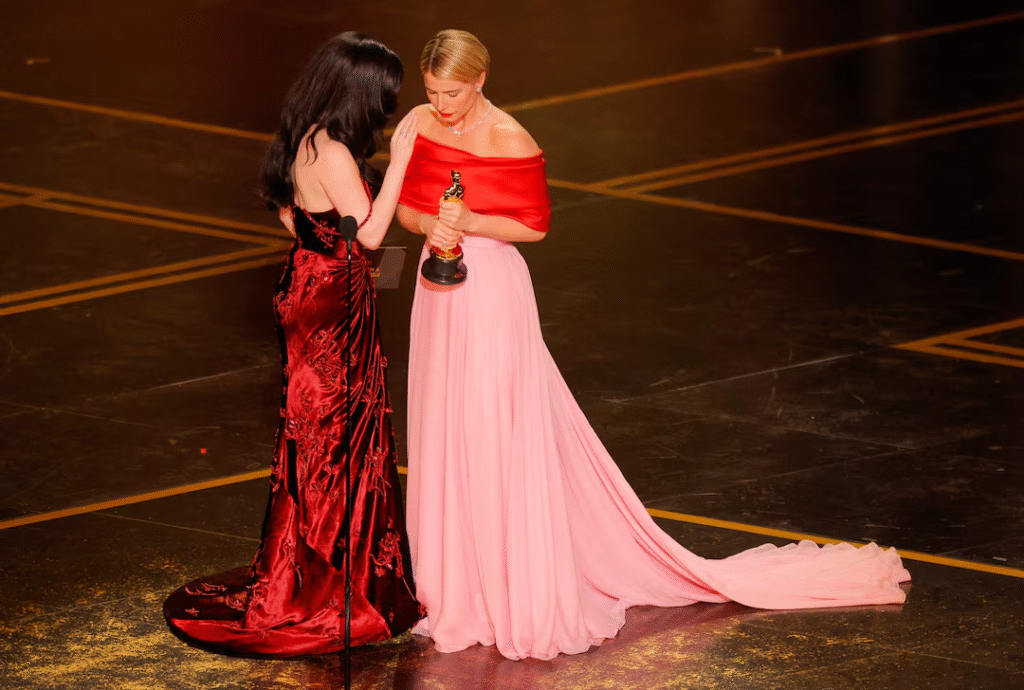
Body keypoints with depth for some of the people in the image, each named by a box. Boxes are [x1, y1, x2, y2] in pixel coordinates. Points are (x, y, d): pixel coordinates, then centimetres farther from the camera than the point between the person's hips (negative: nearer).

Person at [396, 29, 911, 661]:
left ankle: (528, 596, 8)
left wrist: (470, 223, -22)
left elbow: (536, 224, -9)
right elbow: (405, 207, 8)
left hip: (494, 292, -6)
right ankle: (461, 586, 26)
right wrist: (431, 225, -14)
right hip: (440, 293, 6)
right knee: (443, 440, 12)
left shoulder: (509, 141, -16)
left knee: (499, 440, -3)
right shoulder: (421, 127, 0)